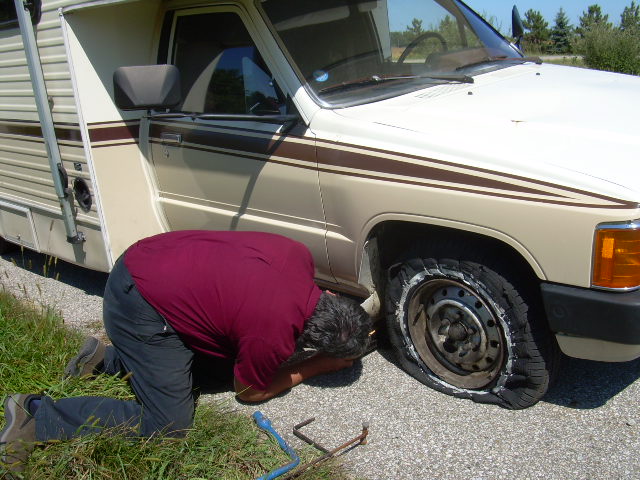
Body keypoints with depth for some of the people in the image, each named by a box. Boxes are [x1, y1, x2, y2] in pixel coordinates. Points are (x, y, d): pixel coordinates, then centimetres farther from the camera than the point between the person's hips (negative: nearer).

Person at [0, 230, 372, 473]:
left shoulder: (301, 255, -6)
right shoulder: (275, 339, -24)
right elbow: (249, 391, -2)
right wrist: (319, 366, 5)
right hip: (140, 307, -9)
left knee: (215, 366, 14)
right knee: (170, 424, -5)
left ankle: (106, 358, 21)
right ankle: (35, 416, 0)